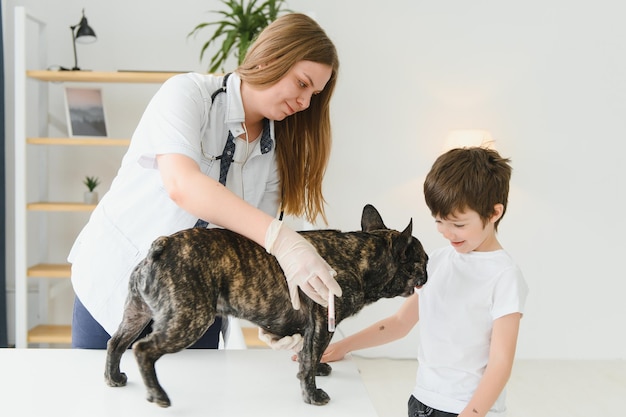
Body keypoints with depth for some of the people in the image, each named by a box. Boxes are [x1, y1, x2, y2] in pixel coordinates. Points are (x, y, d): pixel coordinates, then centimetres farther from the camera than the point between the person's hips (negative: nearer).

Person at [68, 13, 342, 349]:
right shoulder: (188, 92, -16)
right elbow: (182, 184, -33)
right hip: (114, 283, -4)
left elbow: (258, 244, -5)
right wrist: (279, 239, -40)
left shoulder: (276, 150, -1)